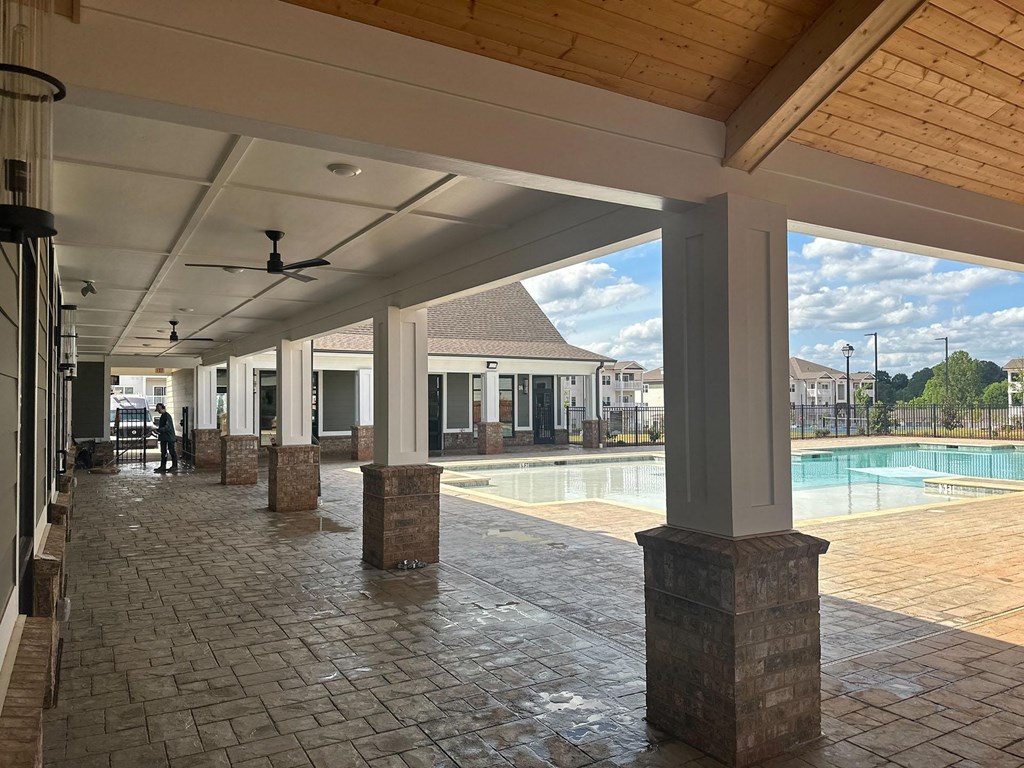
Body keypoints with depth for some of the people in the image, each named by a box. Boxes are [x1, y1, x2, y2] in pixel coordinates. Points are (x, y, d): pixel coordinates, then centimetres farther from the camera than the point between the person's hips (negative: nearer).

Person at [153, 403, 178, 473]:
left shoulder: (167, 416, -15)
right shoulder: (162, 416, 15)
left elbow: (167, 427, -23)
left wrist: (159, 430, -27)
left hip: (170, 437, -10)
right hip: (163, 437, 10)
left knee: (172, 452, -3)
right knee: (163, 452, 10)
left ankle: (174, 466, 2)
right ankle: (163, 466, 15)